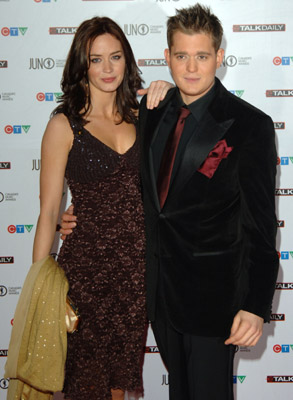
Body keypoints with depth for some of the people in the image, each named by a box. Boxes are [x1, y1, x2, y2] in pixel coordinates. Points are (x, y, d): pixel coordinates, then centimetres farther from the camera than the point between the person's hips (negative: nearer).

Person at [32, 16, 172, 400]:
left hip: (138, 264, 4)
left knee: (123, 367, 19)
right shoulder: (65, 125, -8)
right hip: (86, 264, -4)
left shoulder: (139, 117, 5)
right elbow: (49, 211, -8)